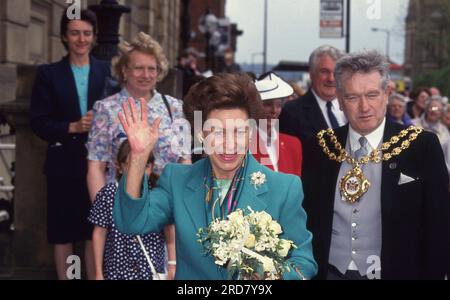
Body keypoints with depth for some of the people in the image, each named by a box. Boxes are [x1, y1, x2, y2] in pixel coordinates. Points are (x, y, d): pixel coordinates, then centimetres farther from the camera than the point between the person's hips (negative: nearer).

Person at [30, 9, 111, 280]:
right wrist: (73, 127, -16)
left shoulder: (107, 71, 5)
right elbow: (38, 123, -3)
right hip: (64, 165, 0)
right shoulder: (49, 74, 2)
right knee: (63, 234, 7)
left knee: (96, 232, 7)